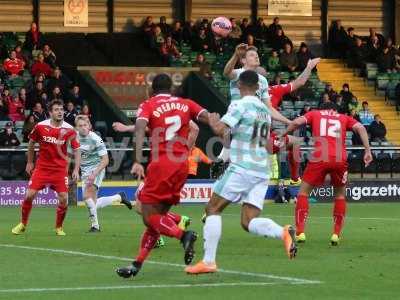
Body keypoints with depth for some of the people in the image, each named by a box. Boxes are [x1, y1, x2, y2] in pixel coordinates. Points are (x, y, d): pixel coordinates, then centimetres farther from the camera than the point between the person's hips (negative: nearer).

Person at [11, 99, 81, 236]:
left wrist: (76, 170, -8)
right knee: (30, 195, -6)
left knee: (63, 198, -9)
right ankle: (23, 224, 15)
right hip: (42, 167, 0)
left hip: (60, 168, 0)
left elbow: (76, 150, 1)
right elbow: (31, 143, 11)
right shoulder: (40, 126, -7)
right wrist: (29, 162, 15)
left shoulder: (69, 130, -8)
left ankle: (59, 227, 13)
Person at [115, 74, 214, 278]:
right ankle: (137, 265, 11)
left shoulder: (148, 106, 3)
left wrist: (138, 161, -23)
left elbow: (140, 129, -15)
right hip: (182, 165, 5)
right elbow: (208, 118, 0)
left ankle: (183, 235, -25)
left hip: (161, 164, -5)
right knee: (159, 214, 12)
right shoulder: (186, 104, 14)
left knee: (149, 216, -1)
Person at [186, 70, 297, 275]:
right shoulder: (265, 110, 17)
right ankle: (283, 232, -24)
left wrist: (211, 120, 4)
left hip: (242, 168, -7)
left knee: (212, 209, 5)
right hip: (262, 171, 7)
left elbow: (220, 130, -18)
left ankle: (208, 261, -2)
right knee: (248, 222, 2)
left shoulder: (240, 105, -7)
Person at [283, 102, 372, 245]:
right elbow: (360, 128, 8)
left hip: (319, 158, -1)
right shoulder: (344, 118, 24)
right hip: (340, 160, 1)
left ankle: (300, 232, 3)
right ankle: (336, 235, 15)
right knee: (340, 194, 23)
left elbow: (297, 122, 4)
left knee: (303, 192, 15)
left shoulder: (314, 114, 22)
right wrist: (368, 151, 4)